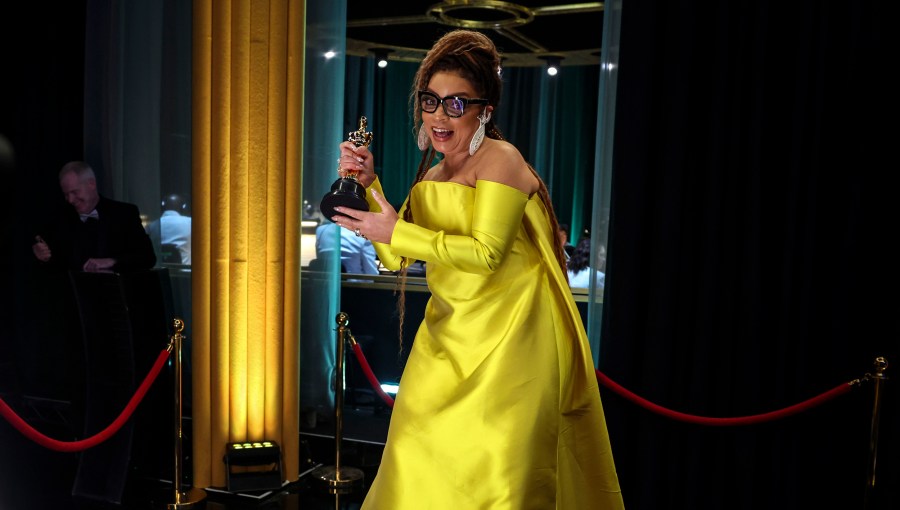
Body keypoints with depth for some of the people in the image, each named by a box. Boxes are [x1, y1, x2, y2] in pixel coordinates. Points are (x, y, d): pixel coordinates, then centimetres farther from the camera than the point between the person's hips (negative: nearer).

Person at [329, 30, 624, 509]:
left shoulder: (500, 159, -10)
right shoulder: (432, 176, 13)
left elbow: (486, 253, -20)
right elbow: (395, 259, 10)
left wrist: (398, 232, -20)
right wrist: (367, 185, 2)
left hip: (511, 340, -7)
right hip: (450, 336, 7)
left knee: (488, 469, -3)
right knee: (422, 455, 9)